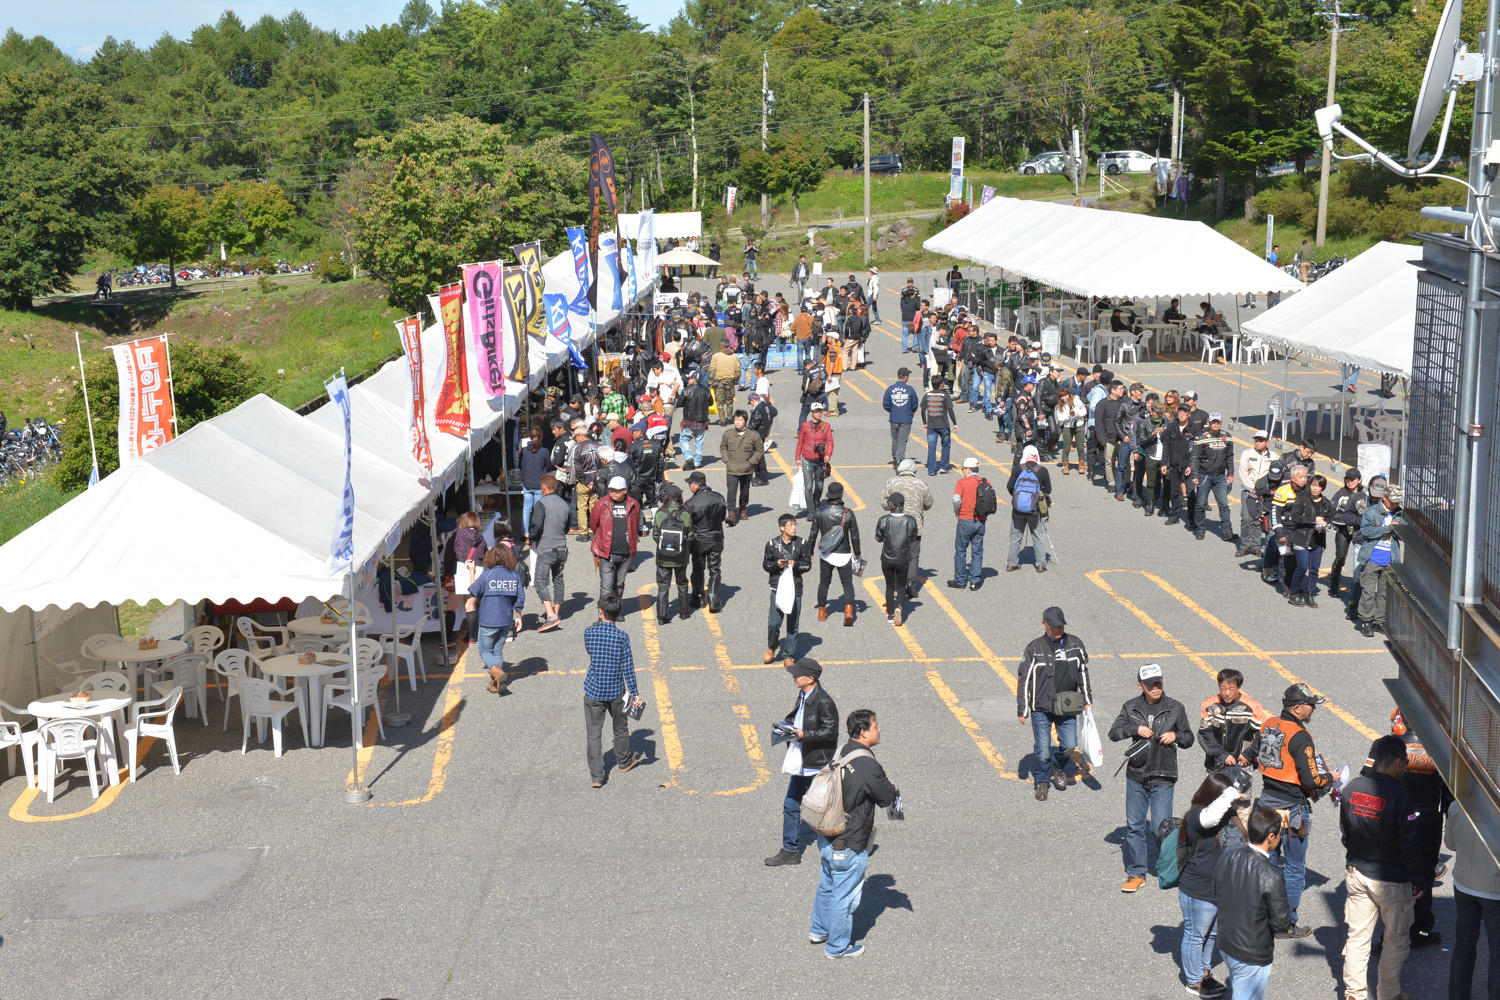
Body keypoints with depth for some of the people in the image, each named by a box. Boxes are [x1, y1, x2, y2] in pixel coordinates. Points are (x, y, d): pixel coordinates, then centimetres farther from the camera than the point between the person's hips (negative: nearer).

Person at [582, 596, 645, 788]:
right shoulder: (622, 636, -11)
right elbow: (628, 667, -10)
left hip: (593, 691, 0)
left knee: (593, 734, 6)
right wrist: (635, 693, -4)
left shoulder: (589, 632, -9)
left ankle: (597, 776, 3)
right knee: (621, 729, 22)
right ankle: (623, 762, 42)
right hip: (616, 692, 1)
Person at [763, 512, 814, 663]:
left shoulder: (802, 544, 1)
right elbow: (765, 564, 6)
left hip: (795, 588, 1)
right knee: (774, 622, -6)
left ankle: (790, 655, 18)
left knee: (793, 623, 6)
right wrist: (776, 565, -14)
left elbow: (808, 564, 4)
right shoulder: (772, 544, -1)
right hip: (777, 587, -1)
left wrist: (796, 564, -15)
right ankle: (772, 647, 23)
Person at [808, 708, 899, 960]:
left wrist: (887, 790, 9)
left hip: (827, 838, 9)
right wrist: (895, 791, 10)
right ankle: (837, 947, 24)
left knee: (827, 886, 27)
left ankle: (819, 930, 44)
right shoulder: (868, 765, -25)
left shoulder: (843, 753, 2)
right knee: (845, 896, 9)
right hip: (848, 847, -9)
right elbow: (888, 797, -12)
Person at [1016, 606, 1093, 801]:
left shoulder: (1075, 644, 1)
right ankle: (1041, 781, 23)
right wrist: (1022, 710, -3)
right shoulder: (1034, 648, -9)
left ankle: (1058, 766, 33)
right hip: (1041, 707, -3)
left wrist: (1087, 700, 15)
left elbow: (1083, 673, 14)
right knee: (1042, 748, 0)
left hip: (1067, 706, 3)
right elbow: (1024, 680, -4)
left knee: (1069, 744, 1)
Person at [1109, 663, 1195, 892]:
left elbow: (1189, 739, 9)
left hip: (1162, 778, -2)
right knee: (1134, 825, 6)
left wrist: (1175, 736, -12)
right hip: (1136, 775, 2)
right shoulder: (1131, 708, 5)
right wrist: (1135, 729, -15)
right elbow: (1114, 733, 1)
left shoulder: (1175, 708, 1)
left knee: (1161, 828, -5)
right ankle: (1136, 873, 17)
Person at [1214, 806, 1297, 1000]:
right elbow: (1282, 924, -19)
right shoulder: (1271, 877, -28)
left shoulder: (1225, 860, -8)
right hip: (1253, 957, -7)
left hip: (1225, 945, 7)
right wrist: (1288, 910, 1)